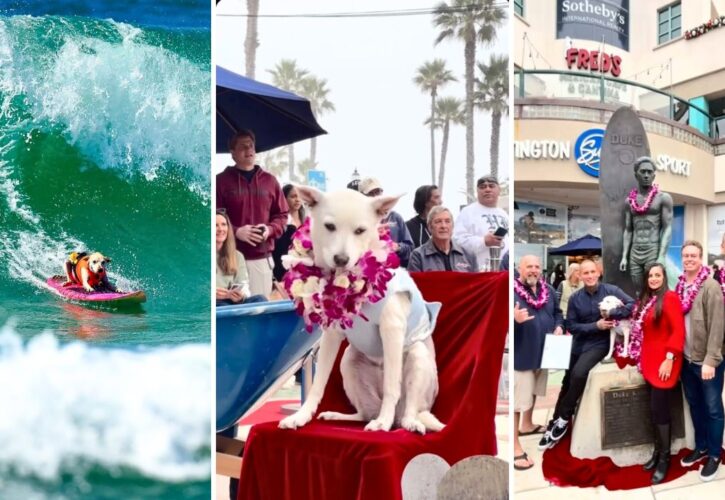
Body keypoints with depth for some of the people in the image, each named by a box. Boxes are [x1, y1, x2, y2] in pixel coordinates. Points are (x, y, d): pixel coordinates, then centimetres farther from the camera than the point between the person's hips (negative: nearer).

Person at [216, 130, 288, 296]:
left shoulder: (269, 180, 13)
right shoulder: (221, 180, 2)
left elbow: (282, 215, 16)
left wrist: (270, 229, -4)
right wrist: (236, 232, -15)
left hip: (263, 258, 3)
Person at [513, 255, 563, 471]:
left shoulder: (548, 290, 7)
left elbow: (557, 312, 18)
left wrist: (559, 327, -2)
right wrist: (514, 319, -42)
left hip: (543, 352, 7)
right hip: (521, 354, -7)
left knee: (533, 391, 24)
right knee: (518, 398, -5)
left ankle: (527, 425, 46)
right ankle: (515, 447, 2)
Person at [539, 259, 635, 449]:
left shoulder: (611, 290, -7)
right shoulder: (575, 298, -2)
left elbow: (632, 304, -15)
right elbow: (571, 326, -3)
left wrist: (611, 315, -25)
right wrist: (595, 325, -16)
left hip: (600, 344, -4)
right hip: (579, 344, 4)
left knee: (579, 373, -26)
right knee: (567, 383, 10)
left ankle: (563, 419, -9)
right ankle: (554, 424, 24)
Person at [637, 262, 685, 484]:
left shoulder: (670, 297, -12)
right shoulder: (646, 300, 12)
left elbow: (678, 331, -16)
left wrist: (669, 359, -19)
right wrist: (642, 357, 15)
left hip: (664, 361, -7)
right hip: (650, 360, 7)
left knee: (659, 409, -4)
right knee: (655, 408, 11)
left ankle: (665, 457, 10)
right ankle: (658, 450, 22)